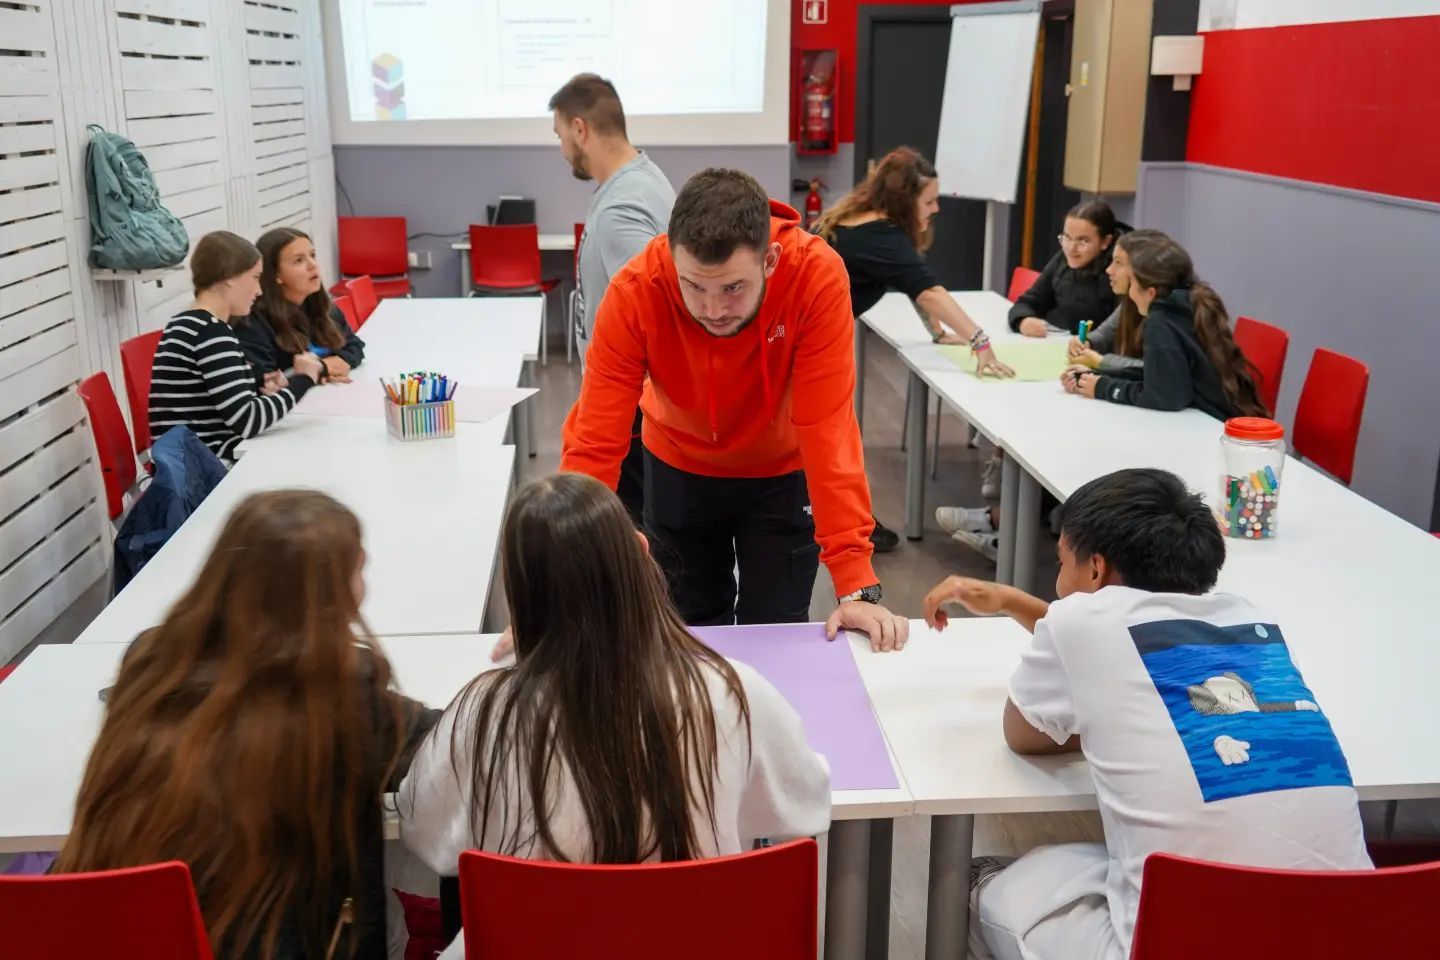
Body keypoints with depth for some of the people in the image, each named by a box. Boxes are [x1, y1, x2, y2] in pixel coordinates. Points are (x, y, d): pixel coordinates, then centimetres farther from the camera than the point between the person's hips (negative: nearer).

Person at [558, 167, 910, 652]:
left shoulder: (817, 275, -34)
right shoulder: (634, 292, -31)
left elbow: (828, 428, -34)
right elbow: (594, 444, -31)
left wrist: (856, 584, -37)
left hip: (782, 473, -1)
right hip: (679, 470, 1)